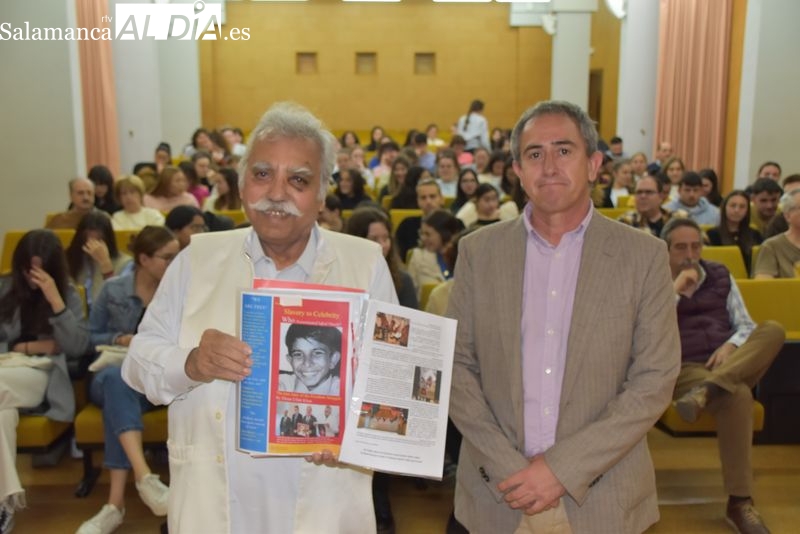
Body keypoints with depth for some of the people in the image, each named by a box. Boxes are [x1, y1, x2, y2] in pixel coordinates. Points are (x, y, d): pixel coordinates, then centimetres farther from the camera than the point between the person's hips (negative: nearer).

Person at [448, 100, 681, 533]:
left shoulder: (644, 256, -5)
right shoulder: (478, 250, -2)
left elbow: (655, 381, -8)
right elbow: (456, 367, -2)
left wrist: (563, 468, -14)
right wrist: (507, 466, -12)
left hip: (601, 497, 0)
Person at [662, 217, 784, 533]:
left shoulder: (721, 276, 18)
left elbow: (746, 325, 14)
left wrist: (731, 346, -9)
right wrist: (675, 289, -11)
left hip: (735, 366, 5)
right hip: (685, 370, -4)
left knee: (773, 330, -26)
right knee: (737, 397, -38)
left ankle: (706, 391, -41)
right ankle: (739, 504, -33)